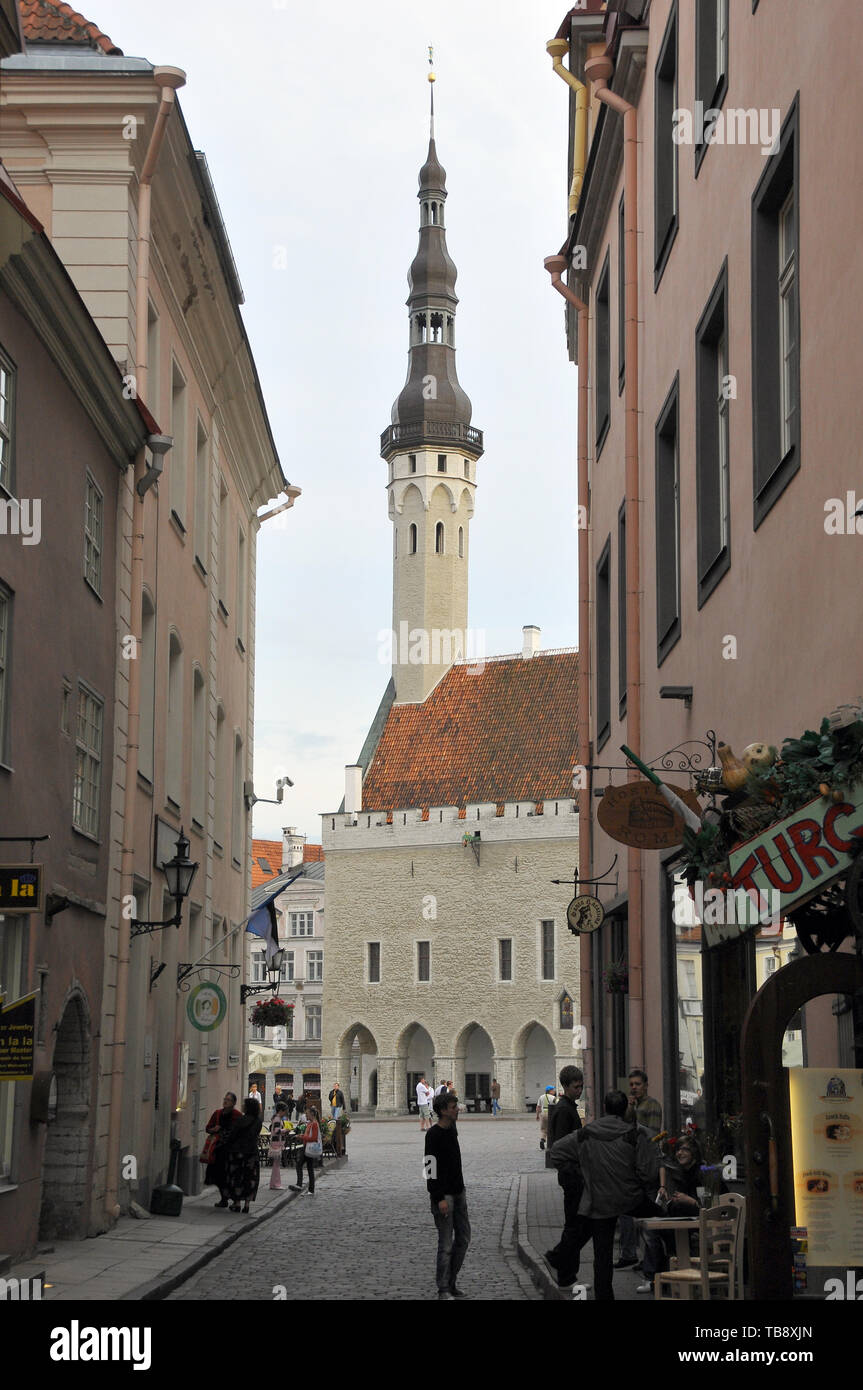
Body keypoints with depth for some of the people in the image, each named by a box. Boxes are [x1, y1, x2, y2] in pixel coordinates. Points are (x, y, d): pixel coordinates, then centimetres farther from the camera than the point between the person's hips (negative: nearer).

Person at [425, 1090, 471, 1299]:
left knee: (463, 1238, 10)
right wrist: (439, 1199, -21)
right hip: (443, 1195, -8)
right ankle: (443, 1290, 2)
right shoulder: (433, 1134, -15)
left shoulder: (452, 1130, 11)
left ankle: (451, 1283, 19)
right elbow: (431, 1168, -18)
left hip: (458, 1193, 8)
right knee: (446, 1243, -5)